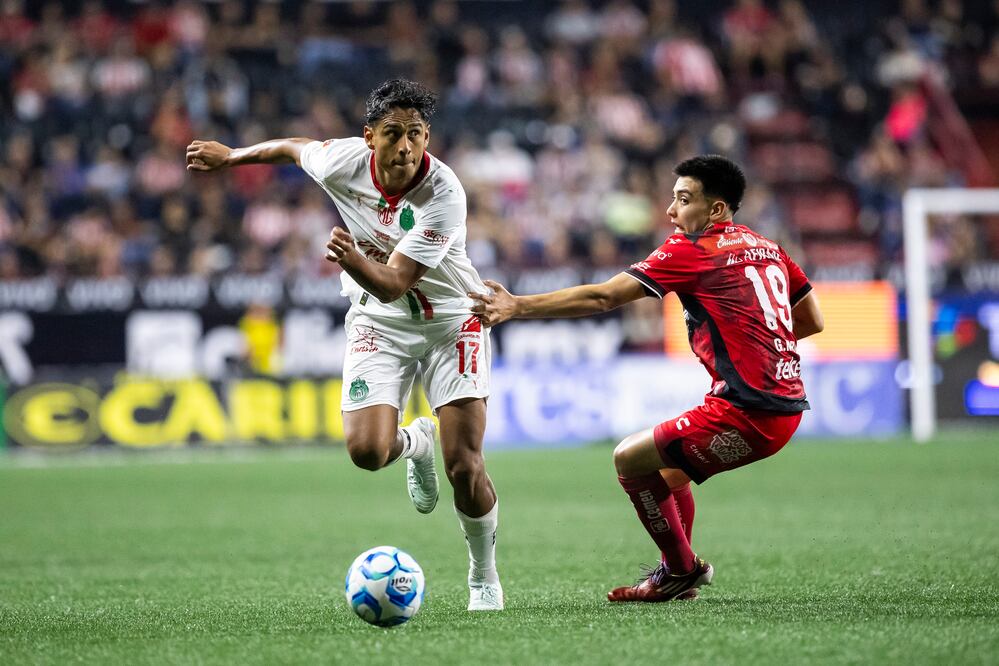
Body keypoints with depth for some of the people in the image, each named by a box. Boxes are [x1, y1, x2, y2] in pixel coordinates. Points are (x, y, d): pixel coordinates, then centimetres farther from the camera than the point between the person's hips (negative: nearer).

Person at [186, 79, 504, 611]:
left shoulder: (443, 196, -29)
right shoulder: (343, 160, -19)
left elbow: (392, 284, -32)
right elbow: (296, 147, 6)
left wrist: (352, 259, -52)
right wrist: (230, 156, 20)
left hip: (449, 319, -3)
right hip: (377, 320, 3)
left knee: (463, 466, -13)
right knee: (366, 449, -19)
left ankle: (484, 576, 15)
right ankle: (415, 443, 21)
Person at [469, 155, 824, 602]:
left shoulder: (693, 250, -8)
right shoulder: (769, 249, 15)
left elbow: (602, 297, -11)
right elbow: (813, 321, 22)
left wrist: (518, 307, -11)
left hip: (748, 413, -9)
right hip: (787, 406, 9)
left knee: (630, 460, -1)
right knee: (669, 466, 26)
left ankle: (681, 571, 11)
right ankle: (677, 572, 27)